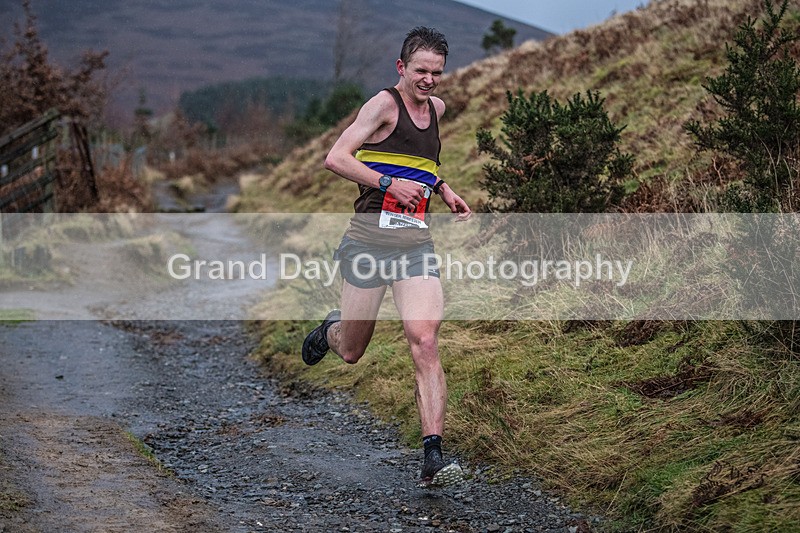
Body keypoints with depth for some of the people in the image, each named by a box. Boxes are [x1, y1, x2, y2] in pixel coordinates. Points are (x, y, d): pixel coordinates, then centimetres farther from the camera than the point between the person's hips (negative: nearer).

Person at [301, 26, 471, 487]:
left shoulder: (436, 107, 17)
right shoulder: (384, 104, -5)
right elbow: (336, 158, -12)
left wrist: (442, 189, 19)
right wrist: (390, 184, -19)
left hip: (418, 243, 4)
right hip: (371, 237, -4)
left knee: (425, 344, -14)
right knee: (351, 352, 8)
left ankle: (434, 457, -17)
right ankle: (333, 328, 47)